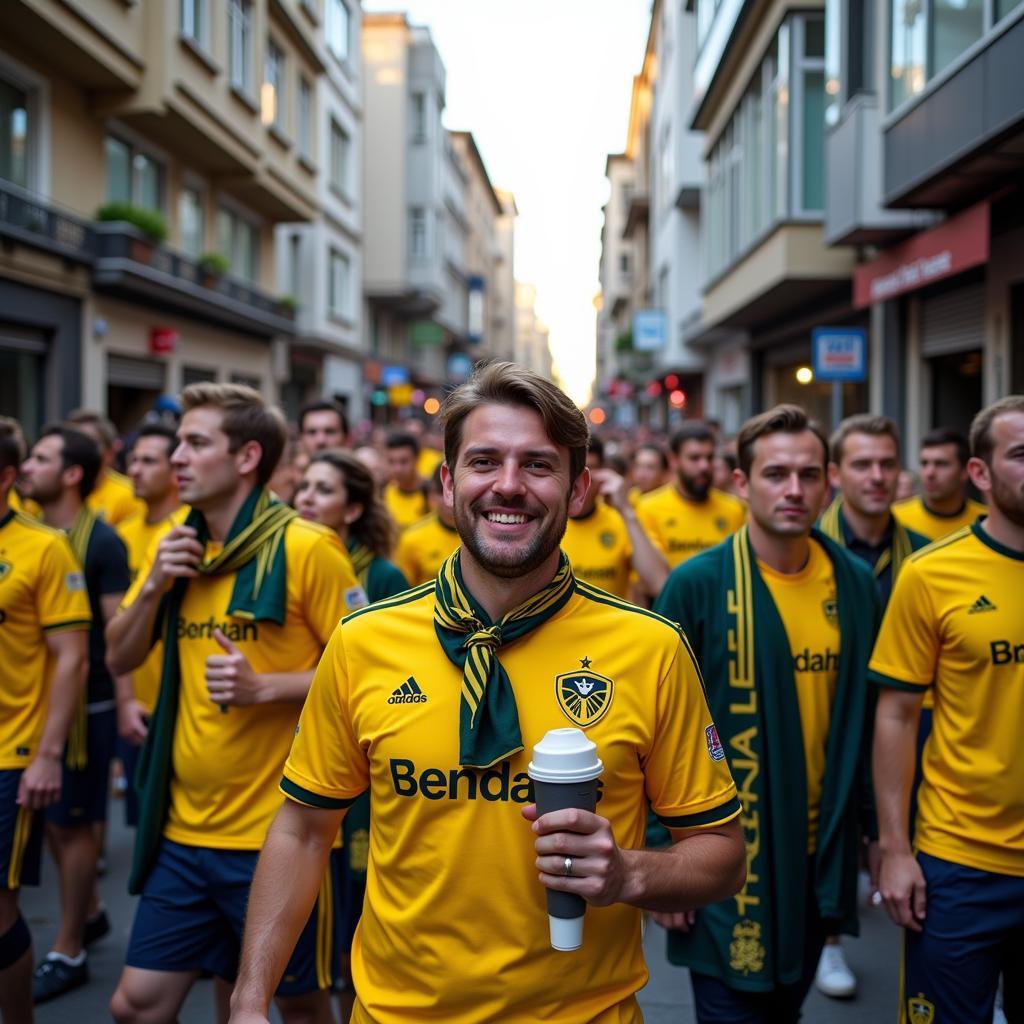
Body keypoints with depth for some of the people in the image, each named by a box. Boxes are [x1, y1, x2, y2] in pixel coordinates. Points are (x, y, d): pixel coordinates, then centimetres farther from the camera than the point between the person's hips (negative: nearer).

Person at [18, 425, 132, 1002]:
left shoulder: (101, 541, -13)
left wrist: (124, 702, -16)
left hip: (85, 703, -6)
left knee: (72, 823, 4)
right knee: (53, 819, 16)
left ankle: (69, 951, 19)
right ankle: (90, 912, 37)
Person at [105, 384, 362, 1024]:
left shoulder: (307, 549, -13)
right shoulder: (178, 549, 7)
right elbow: (121, 659, 10)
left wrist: (265, 687, -23)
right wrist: (153, 586, -6)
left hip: (279, 832, -6)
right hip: (184, 829, 6)